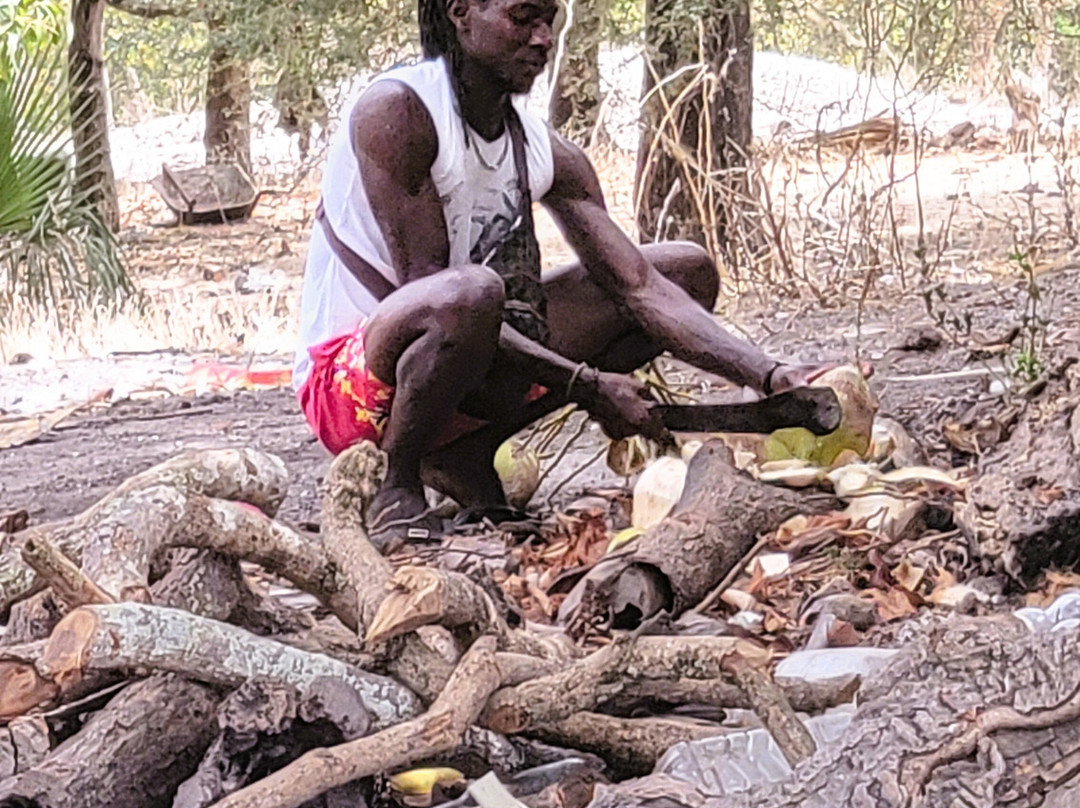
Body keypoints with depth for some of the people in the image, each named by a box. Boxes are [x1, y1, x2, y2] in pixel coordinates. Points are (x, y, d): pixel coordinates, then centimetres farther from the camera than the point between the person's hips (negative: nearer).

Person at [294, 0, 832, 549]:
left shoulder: (547, 153, 3)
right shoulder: (396, 112, -18)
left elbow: (641, 286, -3)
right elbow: (425, 286, -24)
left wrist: (770, 377, -17)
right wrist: (586, 386, -27)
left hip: (471, 375, 8)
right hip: (350, 378, -8)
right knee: (472, 291, -42)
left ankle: (466, 452, 0)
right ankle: (395, 480, -13)